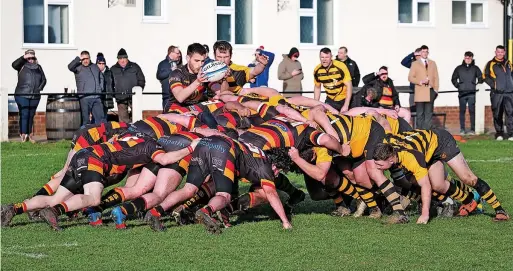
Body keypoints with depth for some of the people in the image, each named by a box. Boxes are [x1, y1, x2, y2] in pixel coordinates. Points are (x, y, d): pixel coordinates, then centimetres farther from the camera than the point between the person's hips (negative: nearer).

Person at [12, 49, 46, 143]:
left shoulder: (38, 67, 14)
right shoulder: (22, 66, 3)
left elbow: (44, 79, 17)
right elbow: (14, 65, -18)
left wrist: (40, 88, 2)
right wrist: (23, 58, -20)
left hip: (35, 96, 4)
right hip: (22, 95, -4)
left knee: (31, 115, 8)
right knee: (24, 114, -9)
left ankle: (30, 134, 14)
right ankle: (23, 135, -9)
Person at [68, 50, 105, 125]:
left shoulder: (95, 67, 16)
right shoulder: (78, 68, 1)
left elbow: (101, 78, 26)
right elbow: (70, 67, -19)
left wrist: (101, 88, 14)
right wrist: (78, 59, -20)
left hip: (96, 97, 4)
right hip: (84, 98, -4)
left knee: (100, 117, 4)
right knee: (85, 119, -1)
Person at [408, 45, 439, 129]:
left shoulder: (433, 63, 17)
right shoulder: (415, 64, 9)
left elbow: (436, 77, 13)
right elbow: (410, 77, 2)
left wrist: (436, 89, 2)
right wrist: (420, 81, -13)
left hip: (430, 92, 2)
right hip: (420, 93, -2)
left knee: (429, 114, 0)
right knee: (420, 114, -2)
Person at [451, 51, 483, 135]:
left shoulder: (475, 68, 7)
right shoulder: (459, 68, 9)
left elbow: (481, 78, 10)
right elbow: (453, 79, 15)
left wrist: (477, 85, -2)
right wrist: (457, 86, 2)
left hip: (472, 93, -1)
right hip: (462, 93, 1)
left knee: (472, 111, -3)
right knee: (462, 111, 2)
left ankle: (472, 129, 0)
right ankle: (462, 129, 5)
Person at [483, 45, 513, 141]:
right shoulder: (491, 64, 3)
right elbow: (485, 76, -1)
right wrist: (493, 85, -9)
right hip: (497, 93, -3)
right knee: (497, 114, 1)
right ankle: (499, 133, 10)